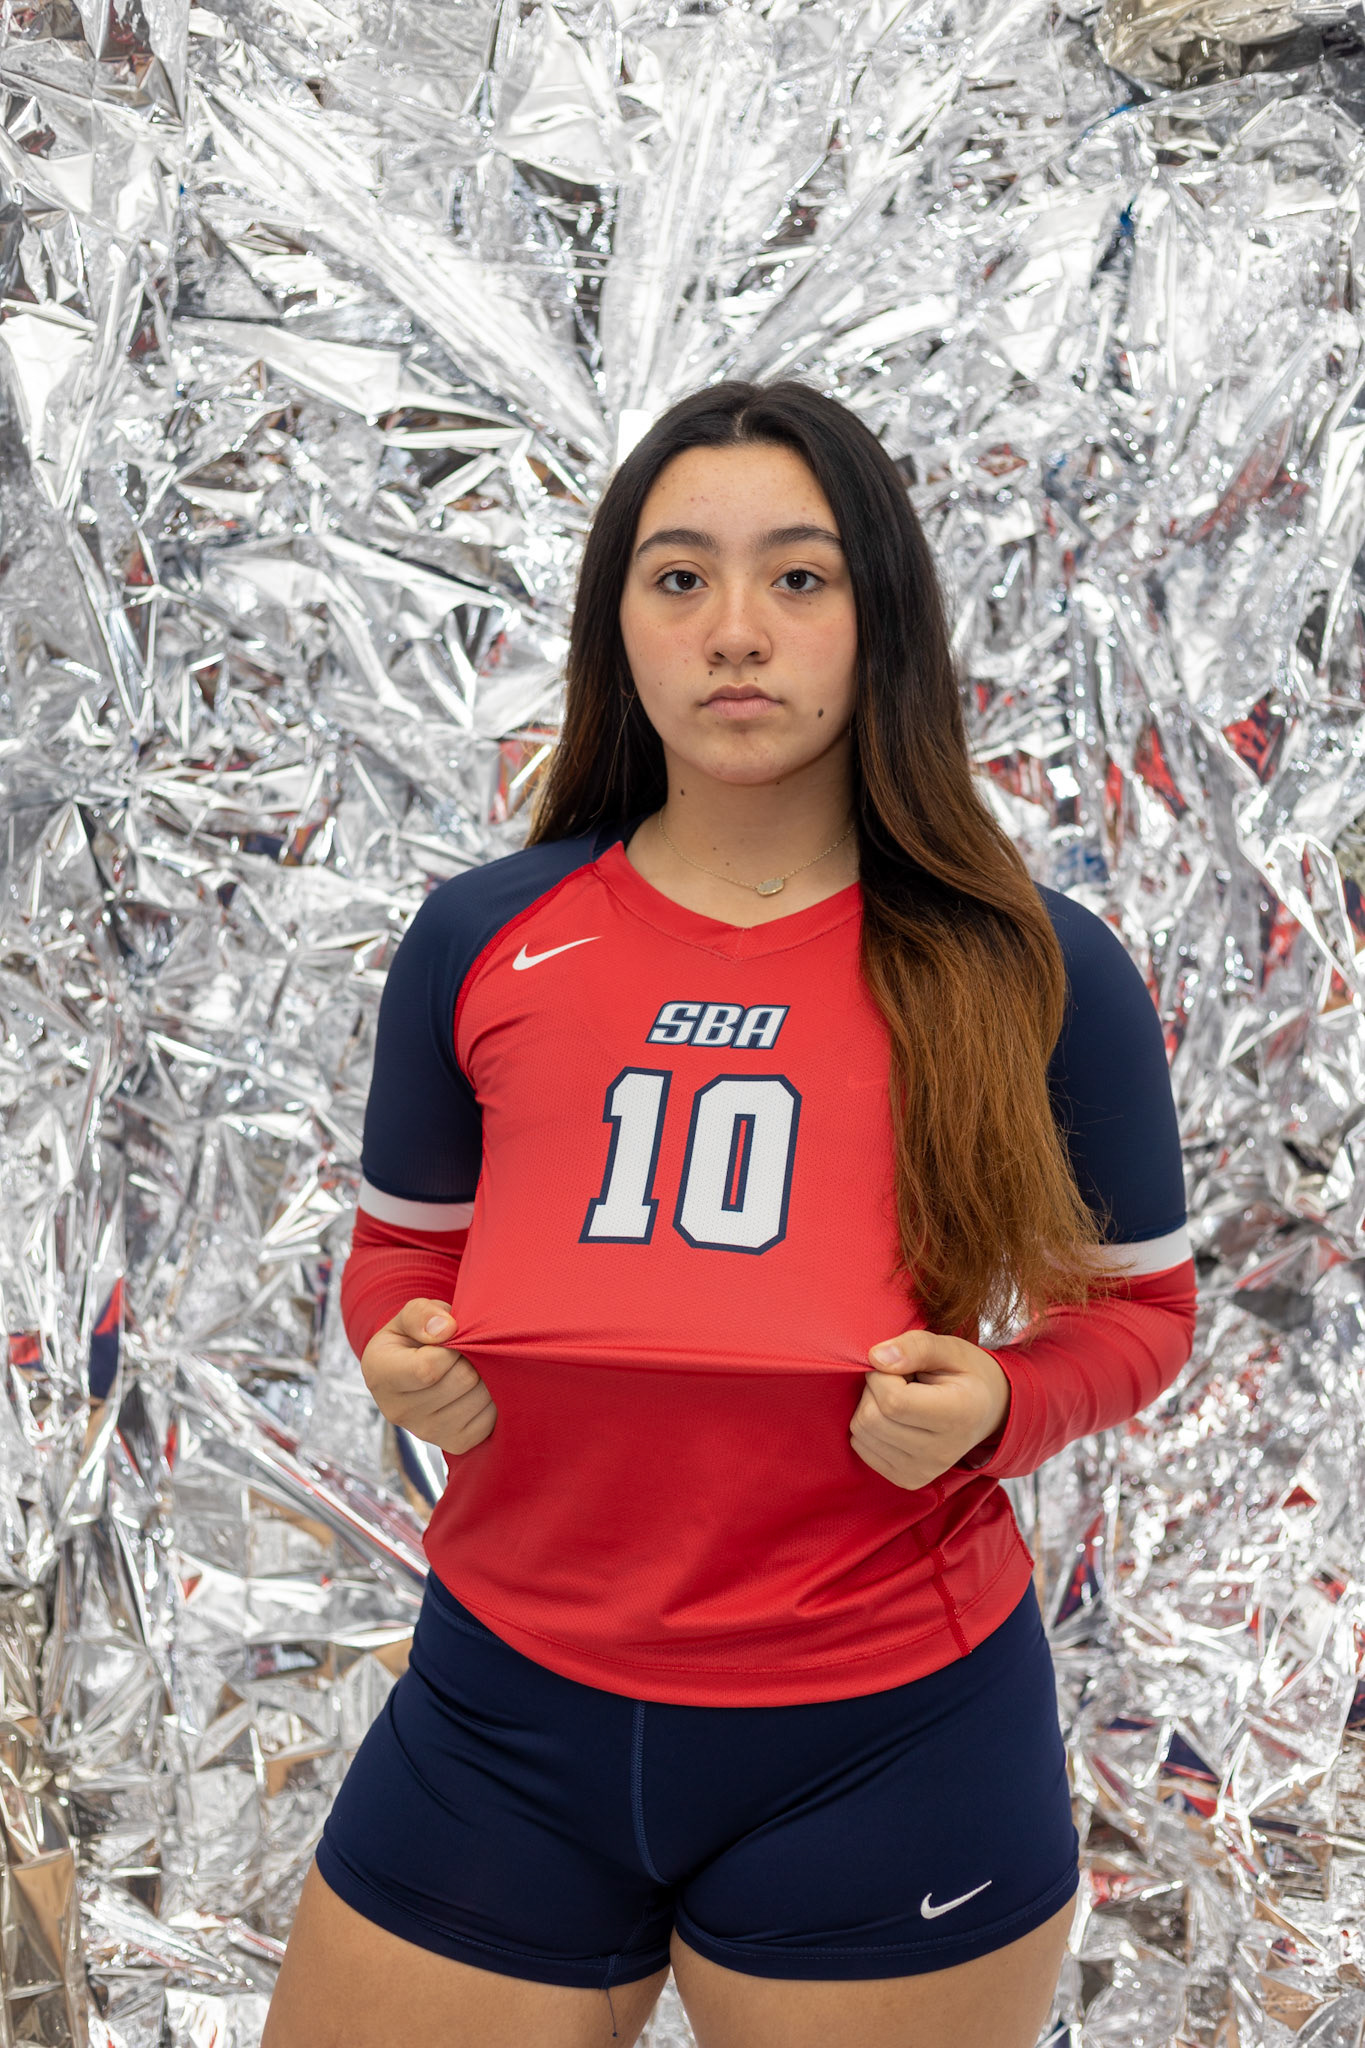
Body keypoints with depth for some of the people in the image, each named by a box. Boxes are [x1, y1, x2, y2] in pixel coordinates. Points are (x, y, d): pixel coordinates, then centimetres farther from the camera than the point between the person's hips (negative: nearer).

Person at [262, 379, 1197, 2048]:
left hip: (892, 1739, -1)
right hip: (508, 1720, 2)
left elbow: (1138, 1301, 6)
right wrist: (403, 1362, -7)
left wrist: (999, 1402, -14)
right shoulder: (480, 944, -1)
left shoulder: (1035, 973, -6)